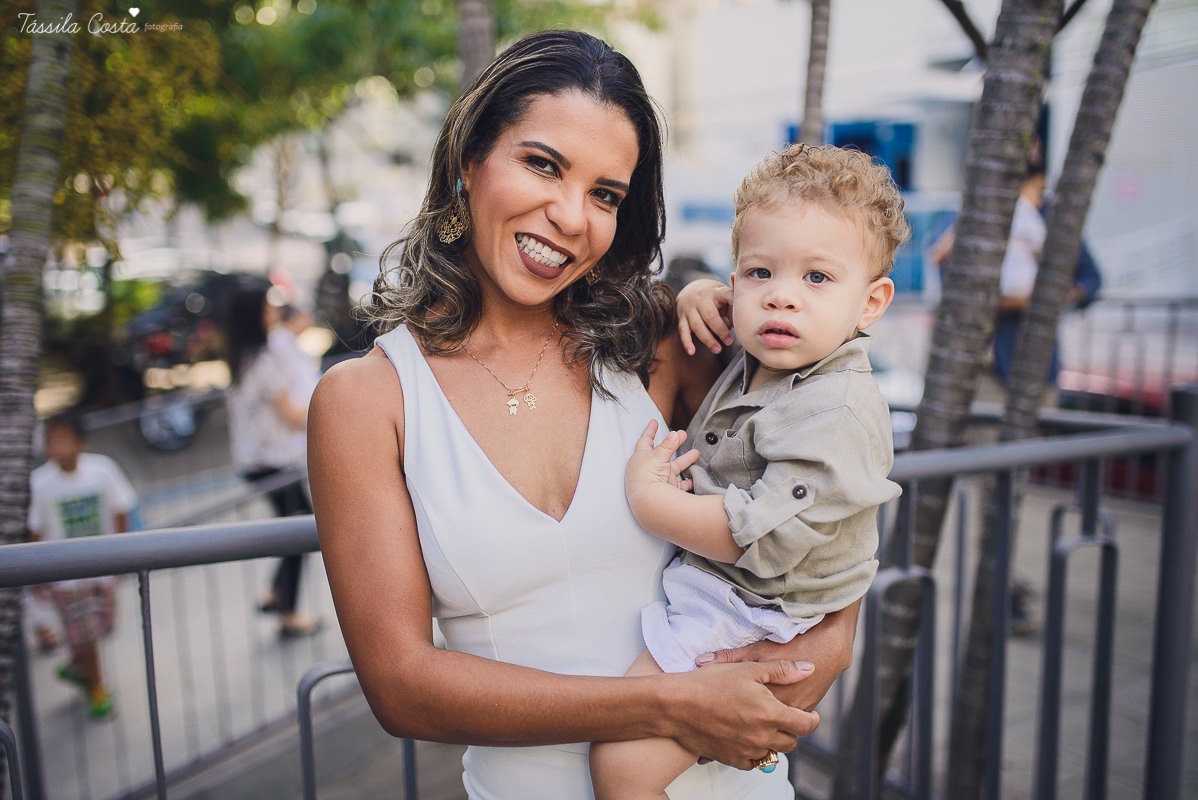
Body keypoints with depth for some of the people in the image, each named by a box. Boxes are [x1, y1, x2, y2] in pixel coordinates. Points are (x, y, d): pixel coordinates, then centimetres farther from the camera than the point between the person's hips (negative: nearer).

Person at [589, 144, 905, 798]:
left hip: (747, 615, -9)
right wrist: (701, 294, 4)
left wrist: (646, 496, -19)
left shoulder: (840, 413, -23)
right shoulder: (753, 359, 2)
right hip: (692, 572, 9)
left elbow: (759, 535, -28)